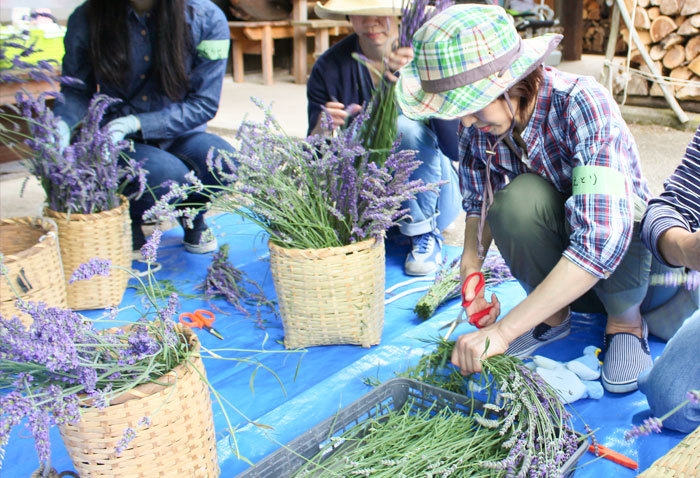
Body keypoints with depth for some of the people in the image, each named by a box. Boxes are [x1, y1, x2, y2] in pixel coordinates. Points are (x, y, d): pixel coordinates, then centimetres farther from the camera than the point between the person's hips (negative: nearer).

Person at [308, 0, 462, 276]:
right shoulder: (330, 67, -8)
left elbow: (455, 149, -25)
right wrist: (323, 128, -31)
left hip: (429, 191, -1)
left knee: (405, 127, -29)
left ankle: (425, 234, -10)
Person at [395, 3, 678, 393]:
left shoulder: (581, 103, -30)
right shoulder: (478, 123, -15)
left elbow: (603, 239, -41)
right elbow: (478, 204, 1)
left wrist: (503, 331, -43)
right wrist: (470, 265, -20)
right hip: (550, 255, 3)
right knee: (519, 197, -30)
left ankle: (625, 319, -6)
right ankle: (554, 315, -3)